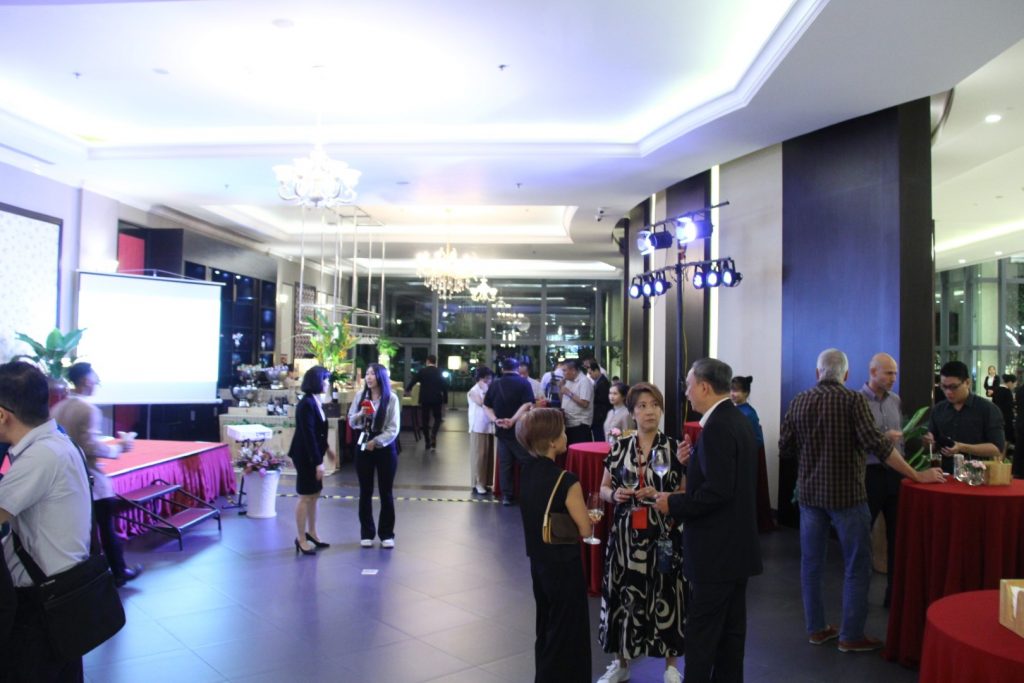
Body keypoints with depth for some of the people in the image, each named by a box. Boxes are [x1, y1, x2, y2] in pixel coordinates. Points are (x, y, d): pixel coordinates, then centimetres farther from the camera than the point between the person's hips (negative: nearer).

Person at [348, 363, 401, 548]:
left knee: (386, 492, 5)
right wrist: (360, 415, -14)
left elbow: (393, 429, -9)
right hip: (363, 447, 3)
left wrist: (376, 442, -15)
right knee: (365, 492, 8)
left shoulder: (391, 398, -8)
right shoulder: (360, 396, 2)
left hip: (385, 448, -3)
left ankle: (386, 534, 15)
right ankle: (366, 533, 18)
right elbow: (351, 422, 6)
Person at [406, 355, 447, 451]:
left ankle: (428, 443, 10)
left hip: (424, 399, 0)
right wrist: (445, 400, 5)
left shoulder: (422, 371, -2)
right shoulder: (439, 372, 1)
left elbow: (413, 381, 1)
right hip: (436, 399, 0)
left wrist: (407, 390, 20)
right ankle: (433, 435, -12)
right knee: (437, 419, 13)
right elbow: (444, 387, -1)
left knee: (425, 420, 9)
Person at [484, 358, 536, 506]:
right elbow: (527, 405, -16)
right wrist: (513, 420, -21)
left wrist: (495, 420, -8)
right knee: (527, 462, 3)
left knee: (504, 463, 8)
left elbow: (486, 406, 4)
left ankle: (506, 496, 10)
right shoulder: (523, 383, -3)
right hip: (520, 430, -4)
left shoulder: (494, 384, 10)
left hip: (501, 430, 4)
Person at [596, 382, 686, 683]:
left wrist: (658, 495, -18)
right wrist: (615, 495, -12)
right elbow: (603, 489, 10)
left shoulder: (674, 447, -4)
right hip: (626, 534, 2)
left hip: (663, 535, -2)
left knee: (665, 596, 5)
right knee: (624, 594, 10)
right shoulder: (619, 447, 2)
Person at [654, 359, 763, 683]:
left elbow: (717, 492, -28)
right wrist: (693, 459, 2)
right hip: (736, 544, 10)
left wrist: (673, 504, -16)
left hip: (716, 550, -10)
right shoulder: (737, 419, 10)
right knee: (731, 630, 18)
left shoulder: (717, 426, -21)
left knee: (701, 636, 0)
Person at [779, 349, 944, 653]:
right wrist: (917, 475, -12)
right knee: (856, 566, 7)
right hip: (846, 494, -4)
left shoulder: (799, 401, 2)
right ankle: (851, 636, 12)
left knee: (811, 563, 13)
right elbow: (877, 445, -18)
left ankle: (816, 628, 22)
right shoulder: (852, 400, -10)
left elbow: (785, 449, 3)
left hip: (810, 493, 4)